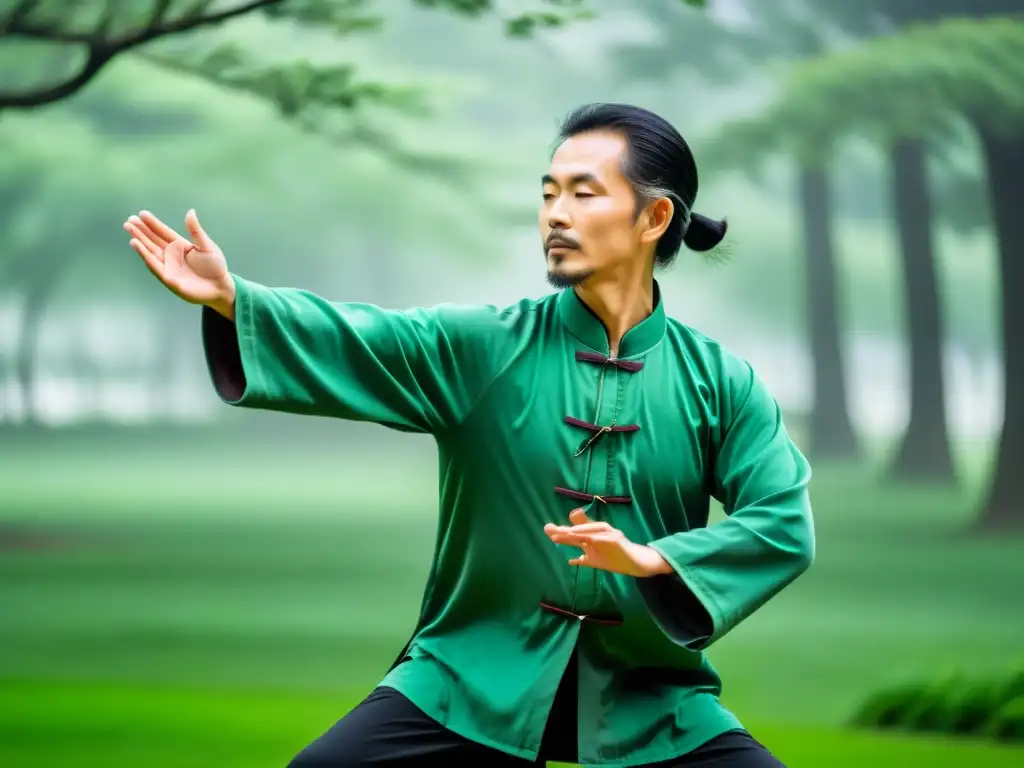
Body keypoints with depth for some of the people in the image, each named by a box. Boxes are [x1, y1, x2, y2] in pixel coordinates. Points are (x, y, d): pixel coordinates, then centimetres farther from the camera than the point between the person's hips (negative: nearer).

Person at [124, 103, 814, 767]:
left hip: (649, 696, 0)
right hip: (474, 680, 0)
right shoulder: (487, 347, -1)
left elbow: (782, 526, -9)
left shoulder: (719, 383, -1)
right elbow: (355, 344, -14)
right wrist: (231, 297, -30)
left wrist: (649, 560, -24)